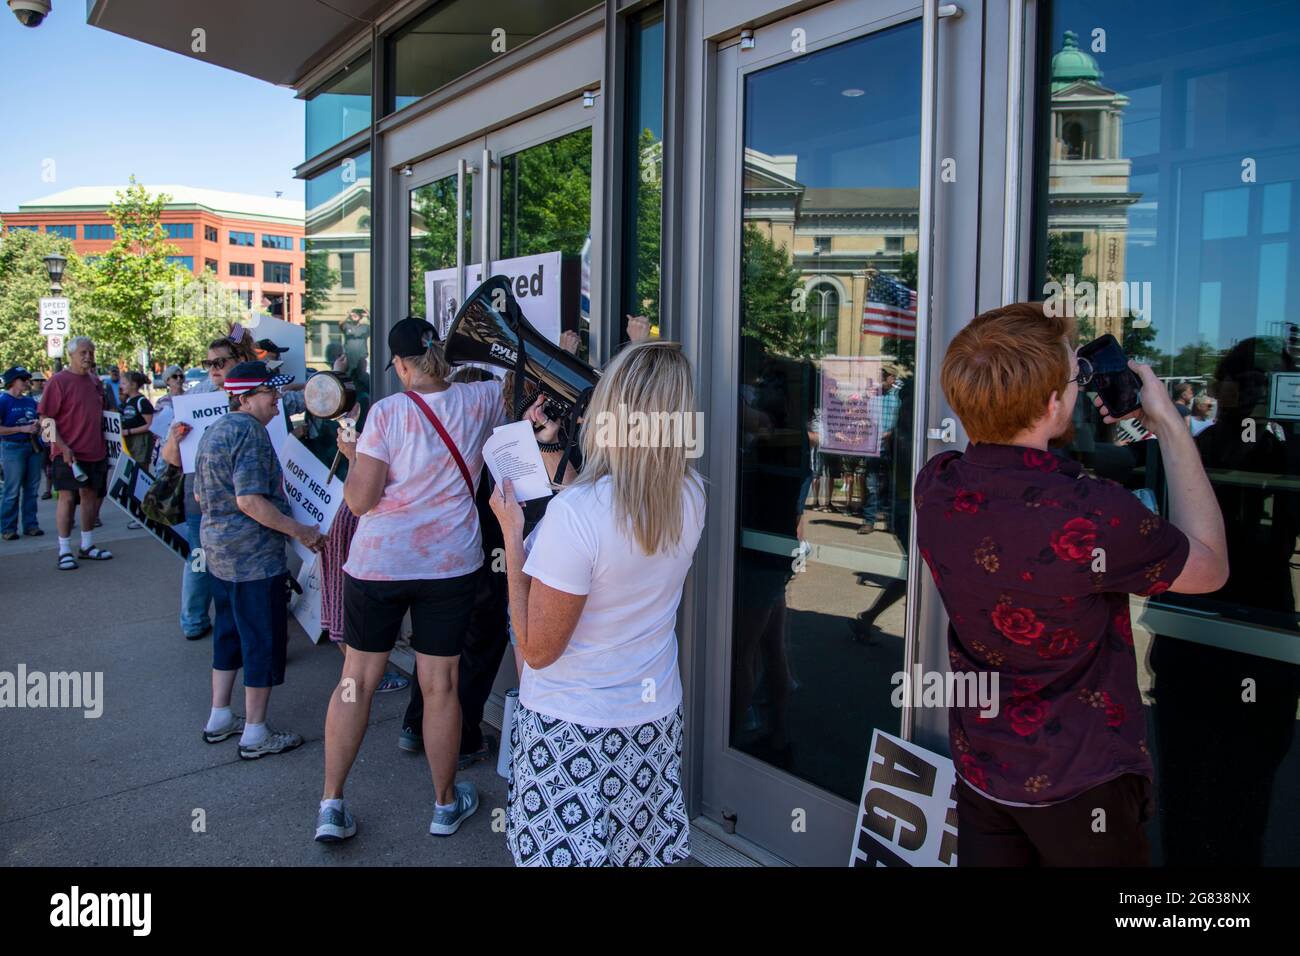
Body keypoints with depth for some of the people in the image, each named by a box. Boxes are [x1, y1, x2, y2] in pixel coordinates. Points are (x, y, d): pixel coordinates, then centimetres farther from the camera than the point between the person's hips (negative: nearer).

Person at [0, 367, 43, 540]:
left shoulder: (30, 401, 12)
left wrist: (38, 428, 3)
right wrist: (22, 429, -16)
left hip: (33, 446, 6)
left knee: (32, 489, 8)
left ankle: (30, 525, 15)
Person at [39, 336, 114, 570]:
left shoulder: (95, 381, 11)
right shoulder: (58, 381, -8)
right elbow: (46, 418, -11)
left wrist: (106, 444, 14)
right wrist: (63, 447, -19)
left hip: (96, 451, 6)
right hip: (69, 452, -6)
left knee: (90, 495, 11)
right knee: (68, 498, -2)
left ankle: (87, 546, 22)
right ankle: (64, 551, 5)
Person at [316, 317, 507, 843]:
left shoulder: (387, 412, -10)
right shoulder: (480, 400, -2)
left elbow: (360, 500, -10)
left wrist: (352, 455, 6)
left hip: (378, 560, -1)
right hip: (451, 562, 1)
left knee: (356, 679, 12)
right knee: (440, 685, 10)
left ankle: (331, 804, 19)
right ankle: (446, 803, 25)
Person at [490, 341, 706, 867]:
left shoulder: (576, 512, -27)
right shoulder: (690, 496, -8)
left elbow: (537, 649, -19)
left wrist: (513, 537, -13)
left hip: (571, 727, -5)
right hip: (656, 717, 6)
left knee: (567, 851, 13)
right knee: (645, 850, 20)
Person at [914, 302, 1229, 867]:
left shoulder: (934, 486, -14)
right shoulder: (1091, 514, -31)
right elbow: (1210, 568, -8)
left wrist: (1062, 434, 3)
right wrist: (1171, 426, -6)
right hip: (1081, 786, -4)